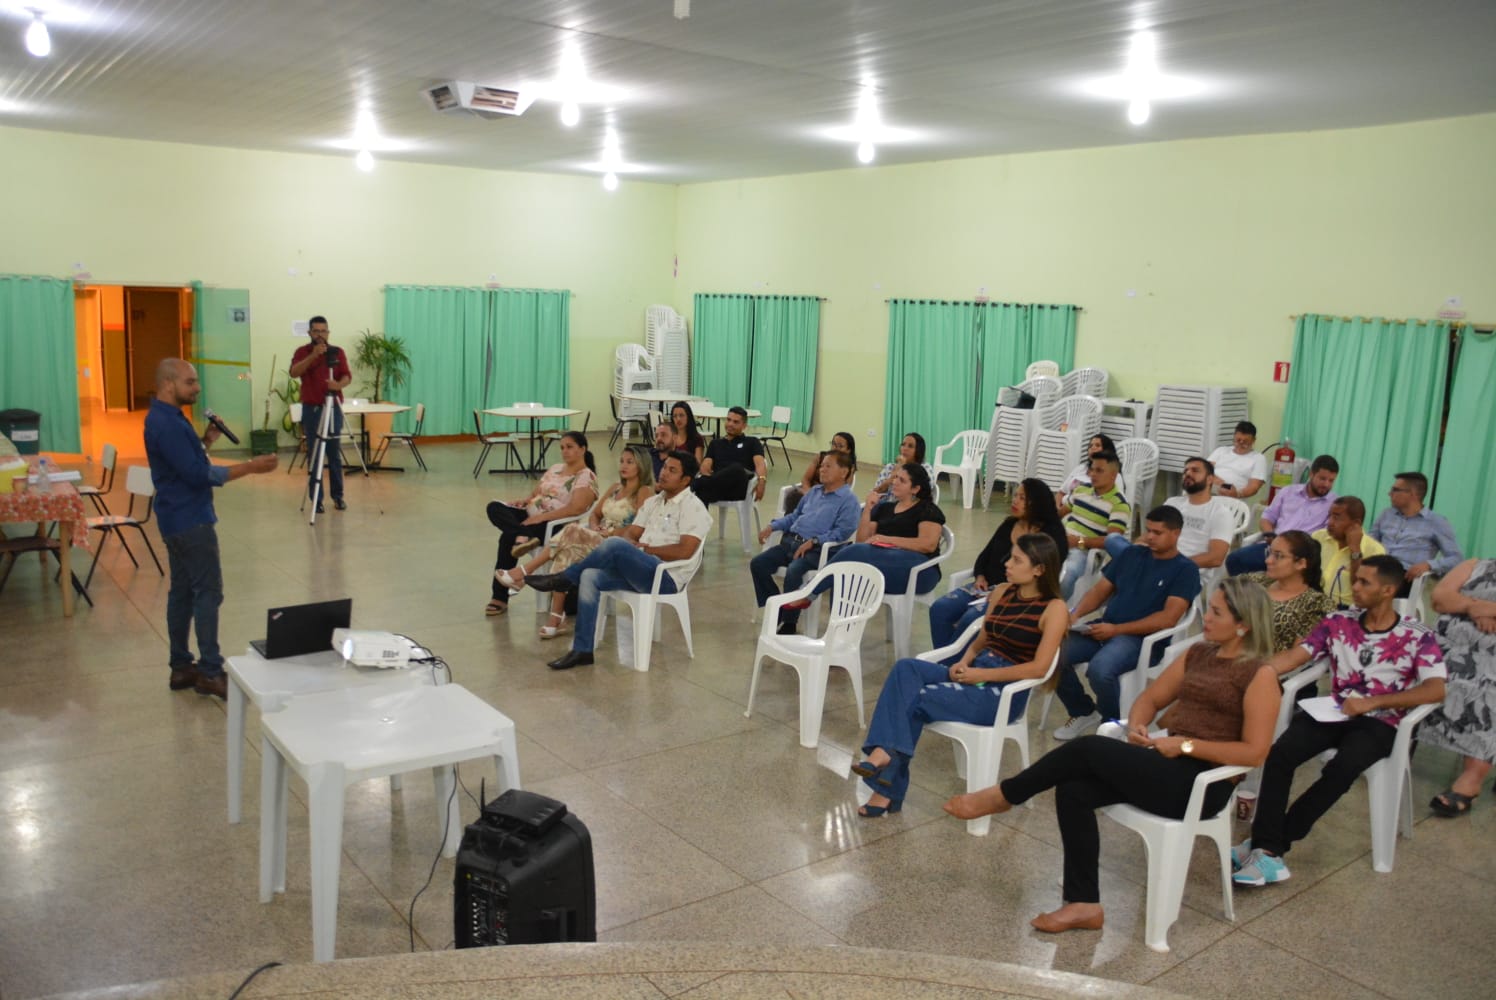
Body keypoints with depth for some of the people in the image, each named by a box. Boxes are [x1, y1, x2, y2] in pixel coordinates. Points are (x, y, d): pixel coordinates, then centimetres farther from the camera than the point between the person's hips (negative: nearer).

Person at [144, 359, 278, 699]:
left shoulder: (166, 418, 11)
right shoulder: (166, 424, -21)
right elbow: (197, 474, -23)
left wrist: (207, 440, 2)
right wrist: (250, 467, -23)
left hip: (180, 519, 10)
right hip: (189, 521, -10)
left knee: (182, 590, 12)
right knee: (208, 591, -6)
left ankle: (181, 667, 19)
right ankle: (210, 672, -2)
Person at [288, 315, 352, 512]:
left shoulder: (338, 352, 6)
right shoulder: (302, 352, 1)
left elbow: (347, 375, -4)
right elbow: (294, 372, -16)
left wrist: (339, 384, -27)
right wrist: (313, 355, -28)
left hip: (334, 407, 1)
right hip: (311, 408, -1)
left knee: (334, 454, 5)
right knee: (314, 455, 0)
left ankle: (338, 496, 13)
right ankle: (316, 499, 4)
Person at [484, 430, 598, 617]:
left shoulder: (586, 477, -6)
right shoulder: (555, 468, 20)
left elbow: (575, 509, -20)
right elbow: (535, 493, 24)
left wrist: (540, 517, -25)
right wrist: (525, 500, -1)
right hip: (530, 515, 8)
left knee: (508, 537, -29)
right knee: (494, 507, -18)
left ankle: (500, 597, -20)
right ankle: (523, 537, -41)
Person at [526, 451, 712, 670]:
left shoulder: (692, 506, -6)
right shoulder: (653, 501, 19)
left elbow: (684, 551, -17)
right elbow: (630, 532, 15)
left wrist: (644, 549, -10)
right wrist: (630, 542, -10)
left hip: (667, 578, -7)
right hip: (640, 572, 8)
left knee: (615, 545, -29)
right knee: (589, 576, -18)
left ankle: (564, 578, -9)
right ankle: (582, 651, -17)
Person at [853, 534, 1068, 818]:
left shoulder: (1054, 608, -9)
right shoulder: (1002, 591, 11)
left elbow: (1038, 667, -16)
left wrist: (982, 674, -17)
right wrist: (964, 663, -4)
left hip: (1003, 693, -6)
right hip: (974, 675, 7)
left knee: (914, 700, -23)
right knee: (906, 668, -21)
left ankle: (887, 788, -15)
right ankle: (885, 752, -33)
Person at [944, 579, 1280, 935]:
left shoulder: (1259, 675, -7)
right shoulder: (1198, 653, 14)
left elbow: (1254, 752, -14)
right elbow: (1151, 698, 17)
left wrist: (1186, 745, -18)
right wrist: (1136, 727, -5)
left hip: (1202, 782, -7)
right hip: (1167, 766, 7)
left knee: (1089, 748, -23)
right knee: (1073, 789, -16)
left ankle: (1003, 796, -4)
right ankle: (1084, 904, -10)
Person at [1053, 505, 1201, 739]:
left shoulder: (1185, 570, 0)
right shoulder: (1132, 554, 18)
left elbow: (1168, 618, -12)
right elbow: (1101, 590, 18)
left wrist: (1116, 630, -19)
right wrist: (1077, 613, -4)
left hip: (1142, 638, -6)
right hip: (1105, 629, 6)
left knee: (1100, 669, -35)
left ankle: (1113, 724, -4)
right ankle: (1084, 712, 6)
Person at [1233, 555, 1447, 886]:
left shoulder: (1418, 637, 0)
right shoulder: (1338, 623, 8)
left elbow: (1436, 690, -13)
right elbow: (1292, 658, 0)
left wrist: (1372, 702, -22)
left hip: (1378, 723, -3)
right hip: (1333, 711, 3)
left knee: (1341, 768, -34)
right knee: (1279, 754, -27)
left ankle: (1270, 844, -23)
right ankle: (1267, 850, -30)